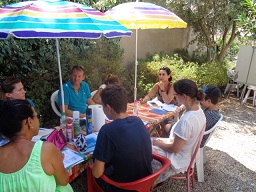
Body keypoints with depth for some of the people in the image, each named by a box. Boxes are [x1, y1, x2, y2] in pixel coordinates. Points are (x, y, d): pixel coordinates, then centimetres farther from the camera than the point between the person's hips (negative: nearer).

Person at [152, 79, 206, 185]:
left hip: (176, 161, -8)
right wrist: (166, 140, 4)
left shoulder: (186, 120, -34)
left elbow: (174, 149, -24)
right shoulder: (199, 110, -7)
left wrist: (157, 143, -9)